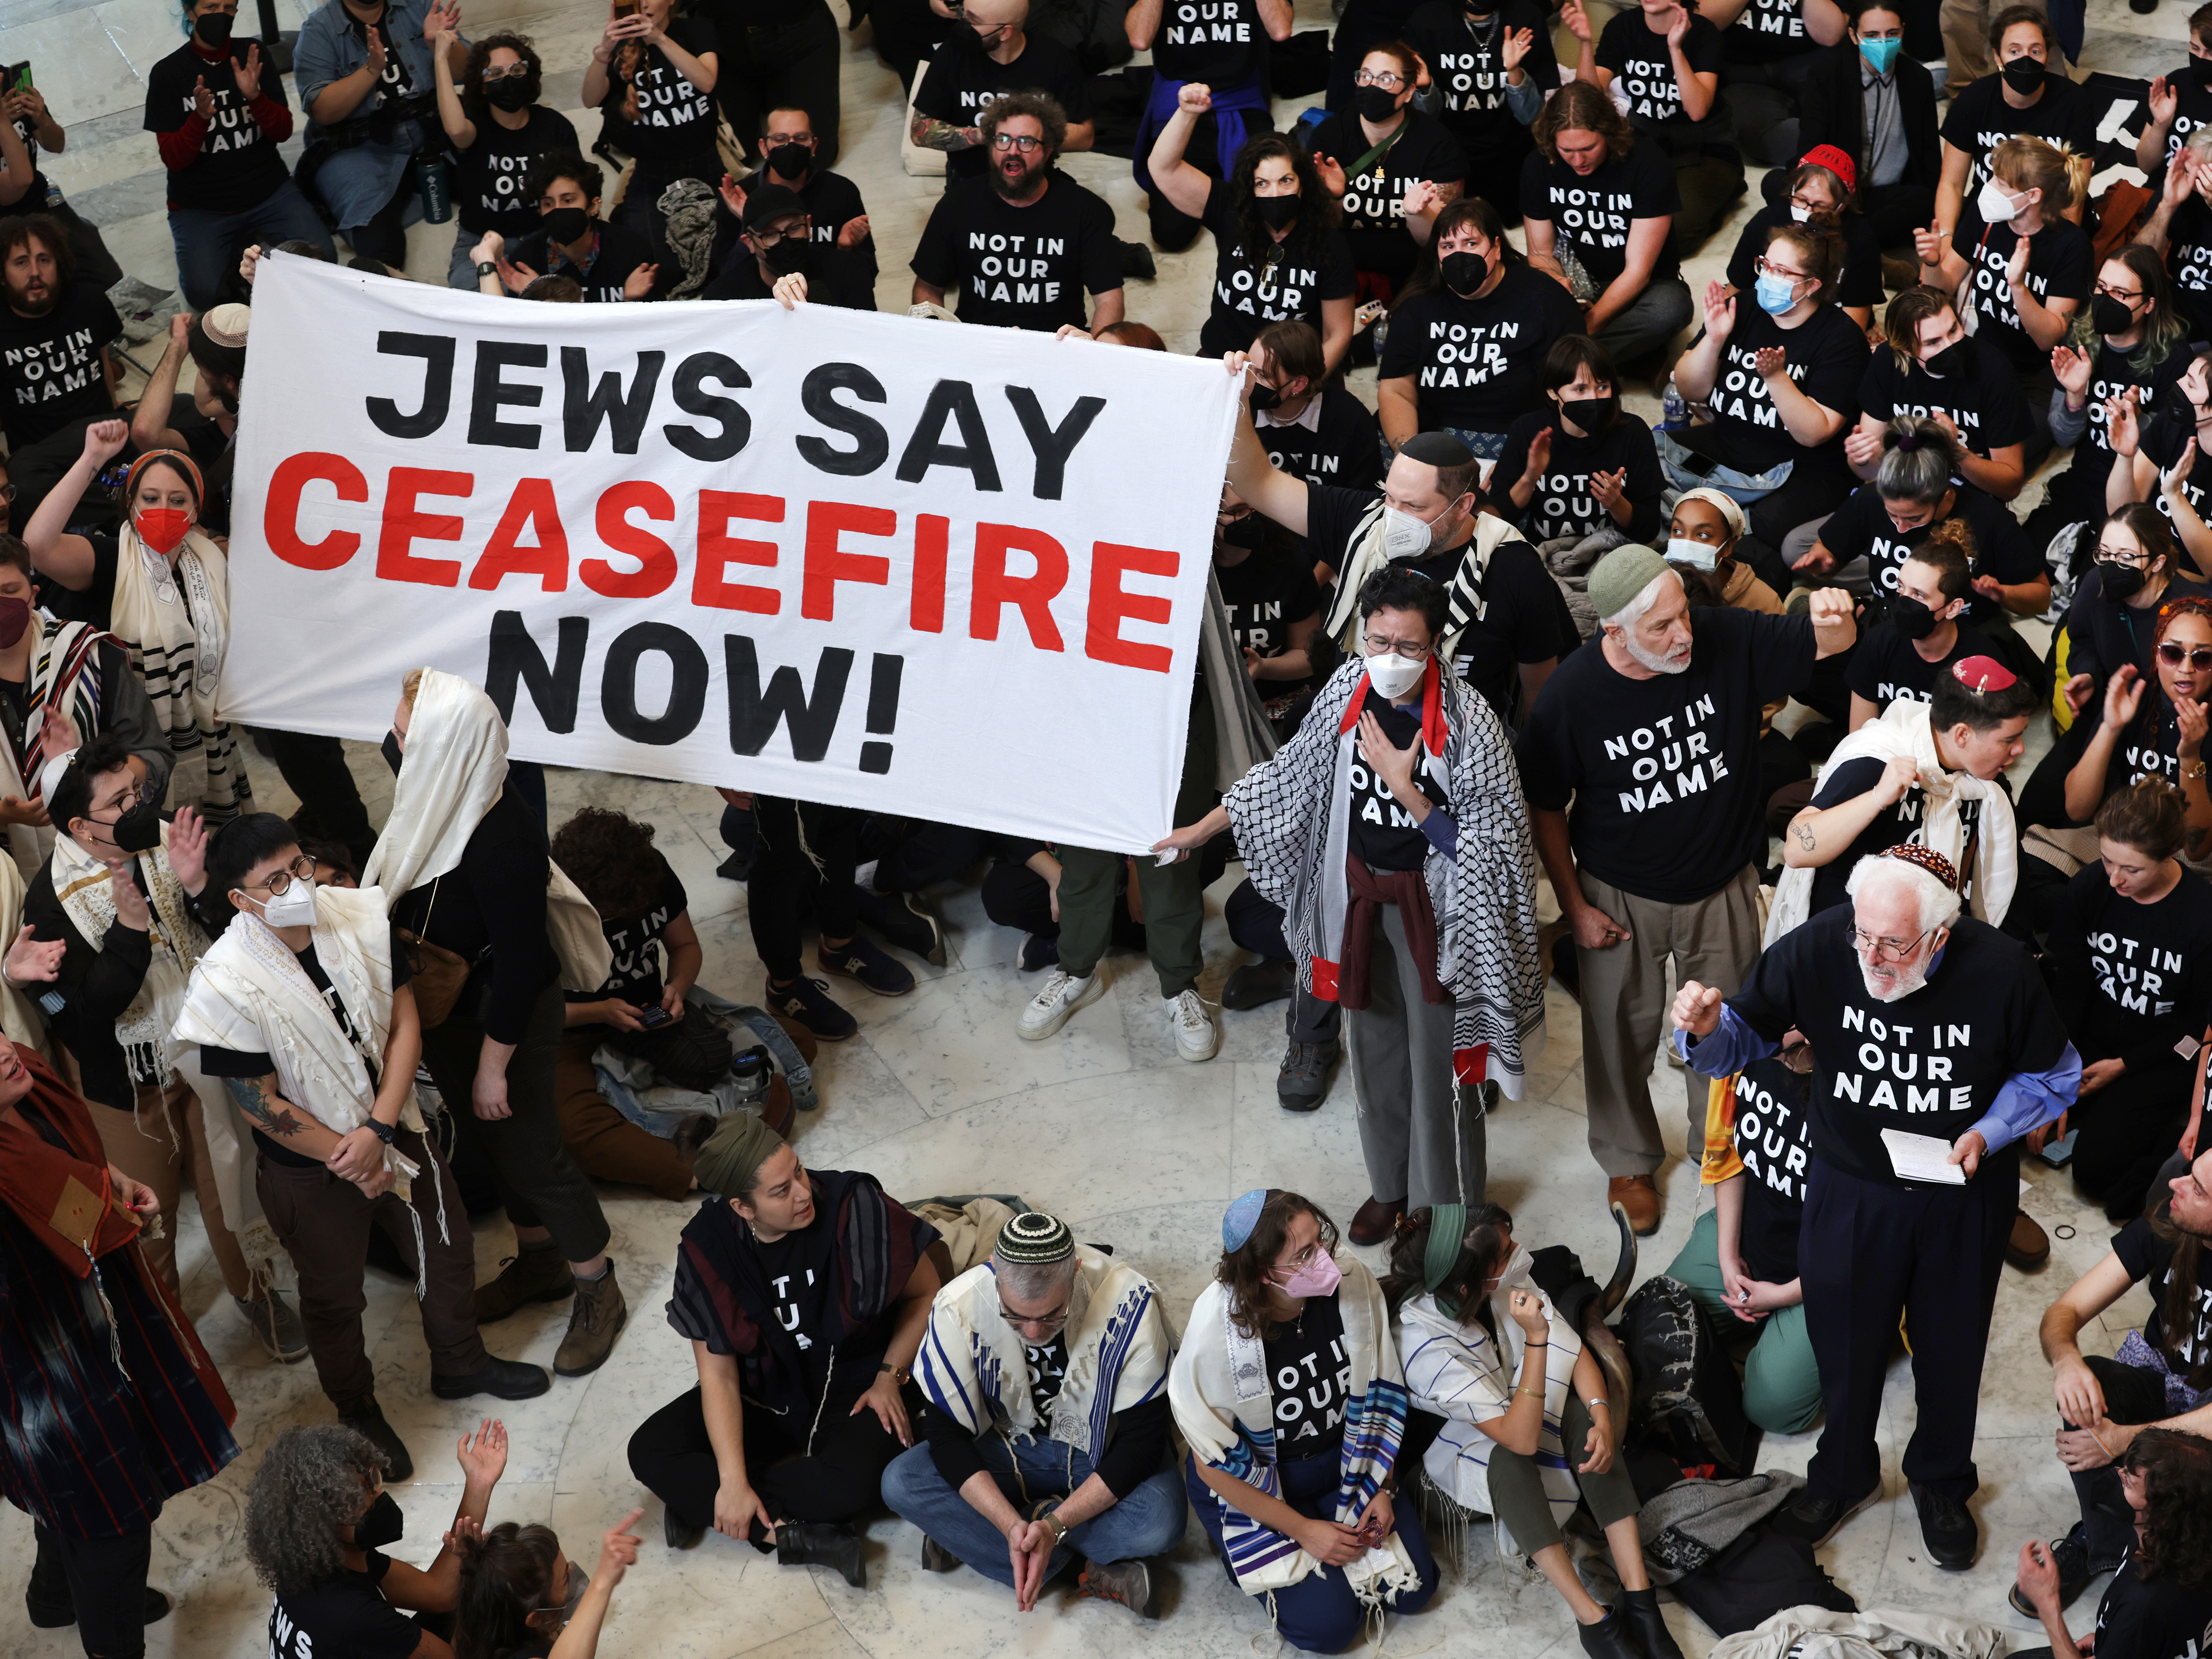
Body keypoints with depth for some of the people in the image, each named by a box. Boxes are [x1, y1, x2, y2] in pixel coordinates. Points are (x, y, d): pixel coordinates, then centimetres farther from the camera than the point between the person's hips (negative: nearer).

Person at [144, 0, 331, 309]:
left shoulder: (253, 55, 4)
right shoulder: (167, 74, -4)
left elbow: (283, 132, 0)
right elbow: (173, 160, -8)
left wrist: (255, 96, -20)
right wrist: (201, 118, -26)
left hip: (268, 192, 2)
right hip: (199, 208, -2)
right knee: (204, 294, -24)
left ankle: (265, 246, 10)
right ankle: (232, 251, 10)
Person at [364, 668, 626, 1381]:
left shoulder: (500, 840, -36)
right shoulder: (433, 802, -11)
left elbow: (519, 961, -28)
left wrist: (494, 1063, -20)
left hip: (507, 1020, -8)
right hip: (445, 1010, 8)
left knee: (530, 1152, 7)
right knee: (485, 1140, 24)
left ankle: (598, 1292, 29)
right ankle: (539, 1261, 47)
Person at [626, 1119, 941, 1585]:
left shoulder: (857, 1209, -19)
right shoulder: (708, 1247, -14)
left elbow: (925, 1294, -3)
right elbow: (718, 1374, -12)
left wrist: (890, 1376, -13)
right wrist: (732, 1481, -21)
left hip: (858, 1387, -3)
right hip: (767, 1393, 3)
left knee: (853, 1481, -35)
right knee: (649, 1451, -18)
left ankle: (700, 1501, -17)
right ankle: (793, 1535, -26)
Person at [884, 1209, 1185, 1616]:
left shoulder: (1131, 1304, -28)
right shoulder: (958, 1307, -24)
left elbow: (1142, 1440, -23)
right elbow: (946, 1434, -18)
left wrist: (1055, 1525, -31)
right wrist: (1012, 1526, -31)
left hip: (1104, 1454, -2)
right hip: (1009, 1449, 2)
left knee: (1159, 1523, -34)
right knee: (901, 1483, -23)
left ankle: (966, 1535, -15)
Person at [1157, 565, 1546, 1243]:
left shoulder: (1468, 724, -23)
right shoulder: (1348, 691, -8)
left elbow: (1486, 850, -20)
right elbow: (1287, 773, 8)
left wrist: (1405, 790, -28)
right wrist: (1203, 828, 13)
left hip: (1431, 903, -5)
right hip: (1360, 895, 5)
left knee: (1437, 1061, 2)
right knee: (1373, 1048, 20)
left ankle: (1444, 1204, 22)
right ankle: (1391, 1183, 40)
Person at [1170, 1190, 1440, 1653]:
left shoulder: (1355, 1283, -19)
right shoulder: (1215, 1336, -31)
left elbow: (1379, 1393, -2)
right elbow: (1215, 1463, -18)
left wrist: (1380, 1490, -5)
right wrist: (1303, 1530, -15)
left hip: (1345, 1465, 4)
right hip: (1256, 1488, -4)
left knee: (1412, 1589, -4)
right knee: (1327, 1624, -14)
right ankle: (1242, 1550, 12)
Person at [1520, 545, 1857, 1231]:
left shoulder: (1726, 640, -21)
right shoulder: (1571, 695, -24)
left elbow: (1832, 645, -14)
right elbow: (1545, 807, -10)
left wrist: (1833, 617, -40)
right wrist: (1574, 907, -6)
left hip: (1724, 887, 2)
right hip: (1621, 897, -2)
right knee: (1622, 1036, 17)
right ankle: (1628, 1160, 43)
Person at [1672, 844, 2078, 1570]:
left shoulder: (2001, 972, -25)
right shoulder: (1816, 950, -24)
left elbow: (2050, 1075, -6)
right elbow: (1743, 1039, -12)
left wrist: (1987, 1134, -22)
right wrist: (1706, 1028, -35)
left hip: (1964, 1192, 0)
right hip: (1851, 1189, 0)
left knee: (1952, 1345, 20)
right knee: (1844, 1340, 16)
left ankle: (1941, 1482, 48)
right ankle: (1844, 1475, 46)